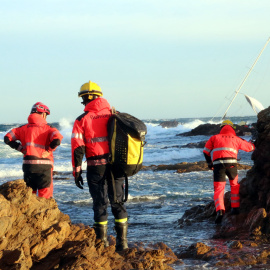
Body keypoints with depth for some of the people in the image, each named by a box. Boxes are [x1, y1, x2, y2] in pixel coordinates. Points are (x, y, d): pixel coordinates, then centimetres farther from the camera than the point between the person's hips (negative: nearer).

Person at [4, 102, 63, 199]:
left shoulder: (24, 128, 10)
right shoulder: (48, 128, 0)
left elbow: (7, 138, 5)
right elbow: (57, 139, -18)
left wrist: (21, 148, 7)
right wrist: (49, 150, -3)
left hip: (27, 164, 3)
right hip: (44, 165, -3)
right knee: (45, 197, 2)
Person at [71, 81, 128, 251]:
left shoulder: (82, 120, -2)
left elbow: (77, 147, -7)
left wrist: (77, 171, -3)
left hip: (96, 167, -2)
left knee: (100, 204, 6)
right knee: (118, 202, 10)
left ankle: (103, 242, 8)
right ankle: (122, 241, 8)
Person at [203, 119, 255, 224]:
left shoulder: (215, 138, 20)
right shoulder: (236, 139, 21)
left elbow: (206, 151, 14)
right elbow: (250, 147, 32)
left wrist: (209, 163, 27)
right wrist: (252, 144, 56)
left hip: (218, 164, -1)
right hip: (231, 163, 1)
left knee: (218, 189, -3)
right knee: (234, 185, 26)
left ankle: (220, 210, -25)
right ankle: (235, 207, 28)